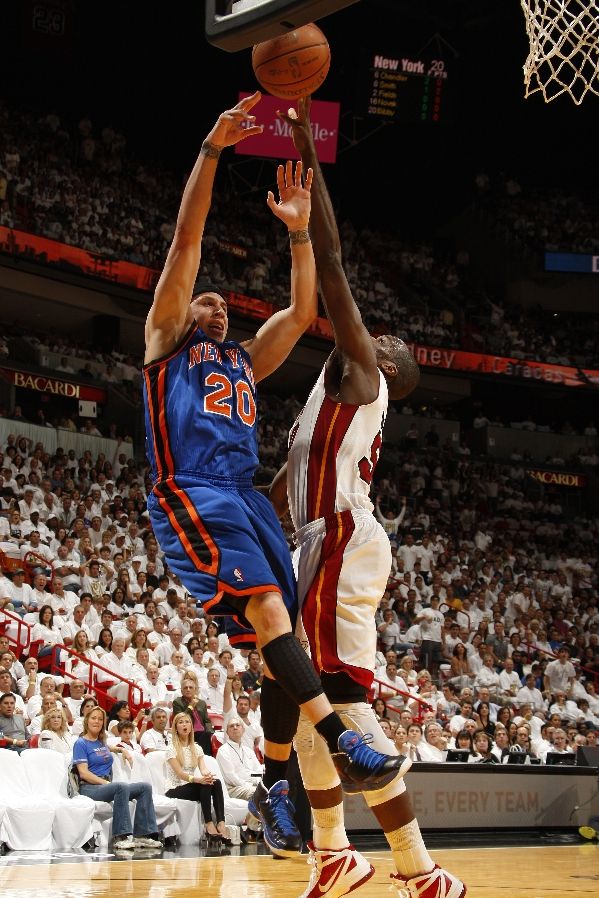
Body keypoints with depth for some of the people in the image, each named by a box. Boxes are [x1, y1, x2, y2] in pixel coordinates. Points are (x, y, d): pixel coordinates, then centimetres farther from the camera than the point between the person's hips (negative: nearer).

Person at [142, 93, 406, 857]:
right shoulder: (168, 338, 16)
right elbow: (186, 242, 7)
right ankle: (341, 742, -37)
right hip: (190, 494, -7)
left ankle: (273, 785, 5)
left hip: (245, 498, 7)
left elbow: (302, 312, 23)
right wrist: (212, 149, 0)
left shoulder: (244, 360, 31)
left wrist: (298, 232, 16)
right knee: (265, 605, -26)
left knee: (280, 635, -3)